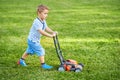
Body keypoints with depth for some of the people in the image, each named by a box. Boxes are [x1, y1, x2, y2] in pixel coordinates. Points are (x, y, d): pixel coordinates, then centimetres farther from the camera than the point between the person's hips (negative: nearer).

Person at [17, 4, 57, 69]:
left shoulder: (43, 21, 3)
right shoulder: (37, 22, -29)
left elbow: (46, 28, 2)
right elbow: (41, 32, -36)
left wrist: (53, 32, -14)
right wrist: (51, 35, -38)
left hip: (35, 40, 10)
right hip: (33, 40, -10)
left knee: (29, 51, 23)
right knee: (41, 51, -10)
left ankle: (21, 61, 38)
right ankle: (43, 64, -2)